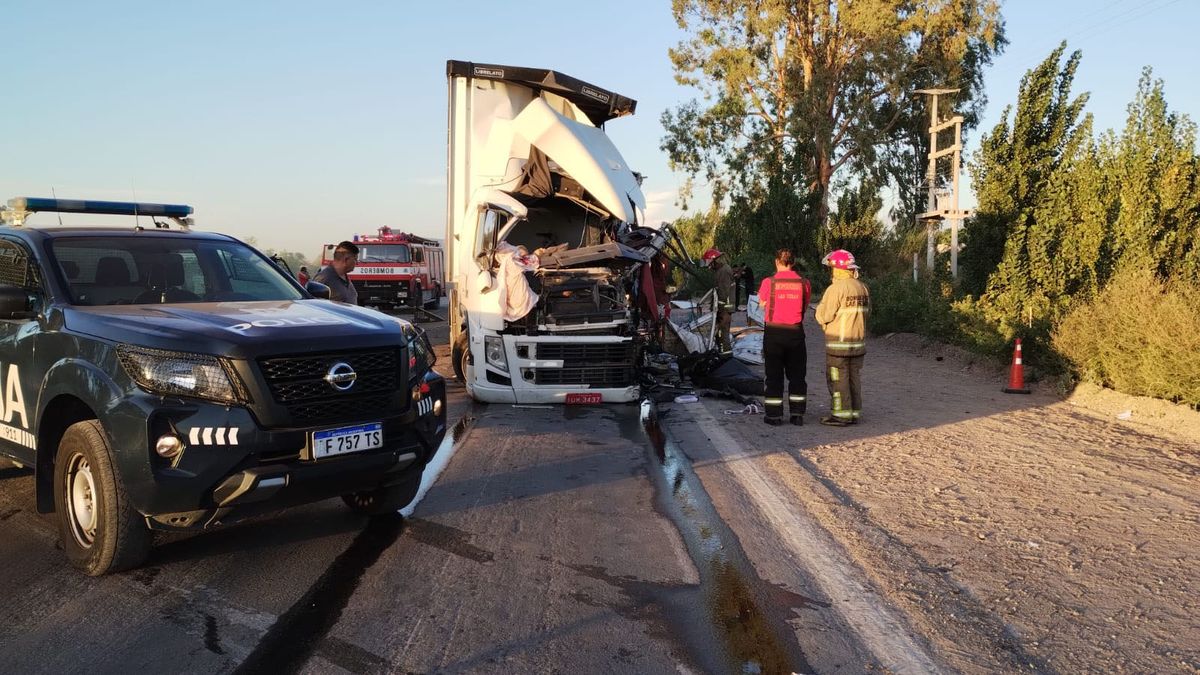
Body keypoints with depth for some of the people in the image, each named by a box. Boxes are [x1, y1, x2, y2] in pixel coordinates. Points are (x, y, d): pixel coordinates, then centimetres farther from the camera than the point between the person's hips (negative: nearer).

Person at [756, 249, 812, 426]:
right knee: (797, 375, 12)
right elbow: (805, 306, 7)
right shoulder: (804, 283, -3)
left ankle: (774, 415, 7)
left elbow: (762, 303, 5)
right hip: (796, 332, 2)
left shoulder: (769, 282, -9)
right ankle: (797, 414, 14)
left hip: (773, 333, -2)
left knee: (774, 375, 6)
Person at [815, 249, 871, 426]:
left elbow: (823, 316, -14)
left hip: (838, 342, -7)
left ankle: (841, 415, 4)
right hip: (859, 342, 7)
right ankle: (855, 413, 19)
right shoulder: (863, 288, 6)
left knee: (838, 380, 1)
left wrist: (821, 305, 4)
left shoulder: (836, 289, -17)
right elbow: (866, 311, 14)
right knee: (853, 377, 14)